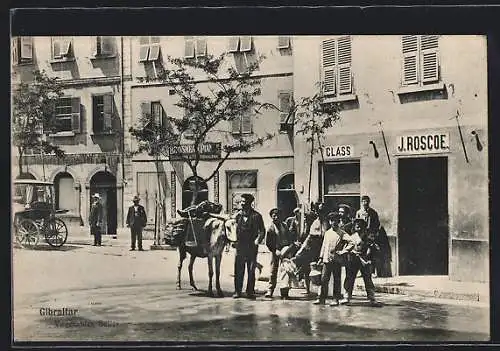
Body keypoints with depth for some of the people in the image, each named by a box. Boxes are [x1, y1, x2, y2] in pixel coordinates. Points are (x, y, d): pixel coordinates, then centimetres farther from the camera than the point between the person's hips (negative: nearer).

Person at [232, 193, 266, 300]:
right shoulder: (238, 215, 8)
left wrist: (257, 240, -15)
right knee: (238, 270, 1)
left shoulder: (256, 216, 0)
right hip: (240, 246, 2)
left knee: (251, 270, 2)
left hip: (252, 247, -2)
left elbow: (262, 231, -1)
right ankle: (237, 291, 9)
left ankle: (250, 292, 9)